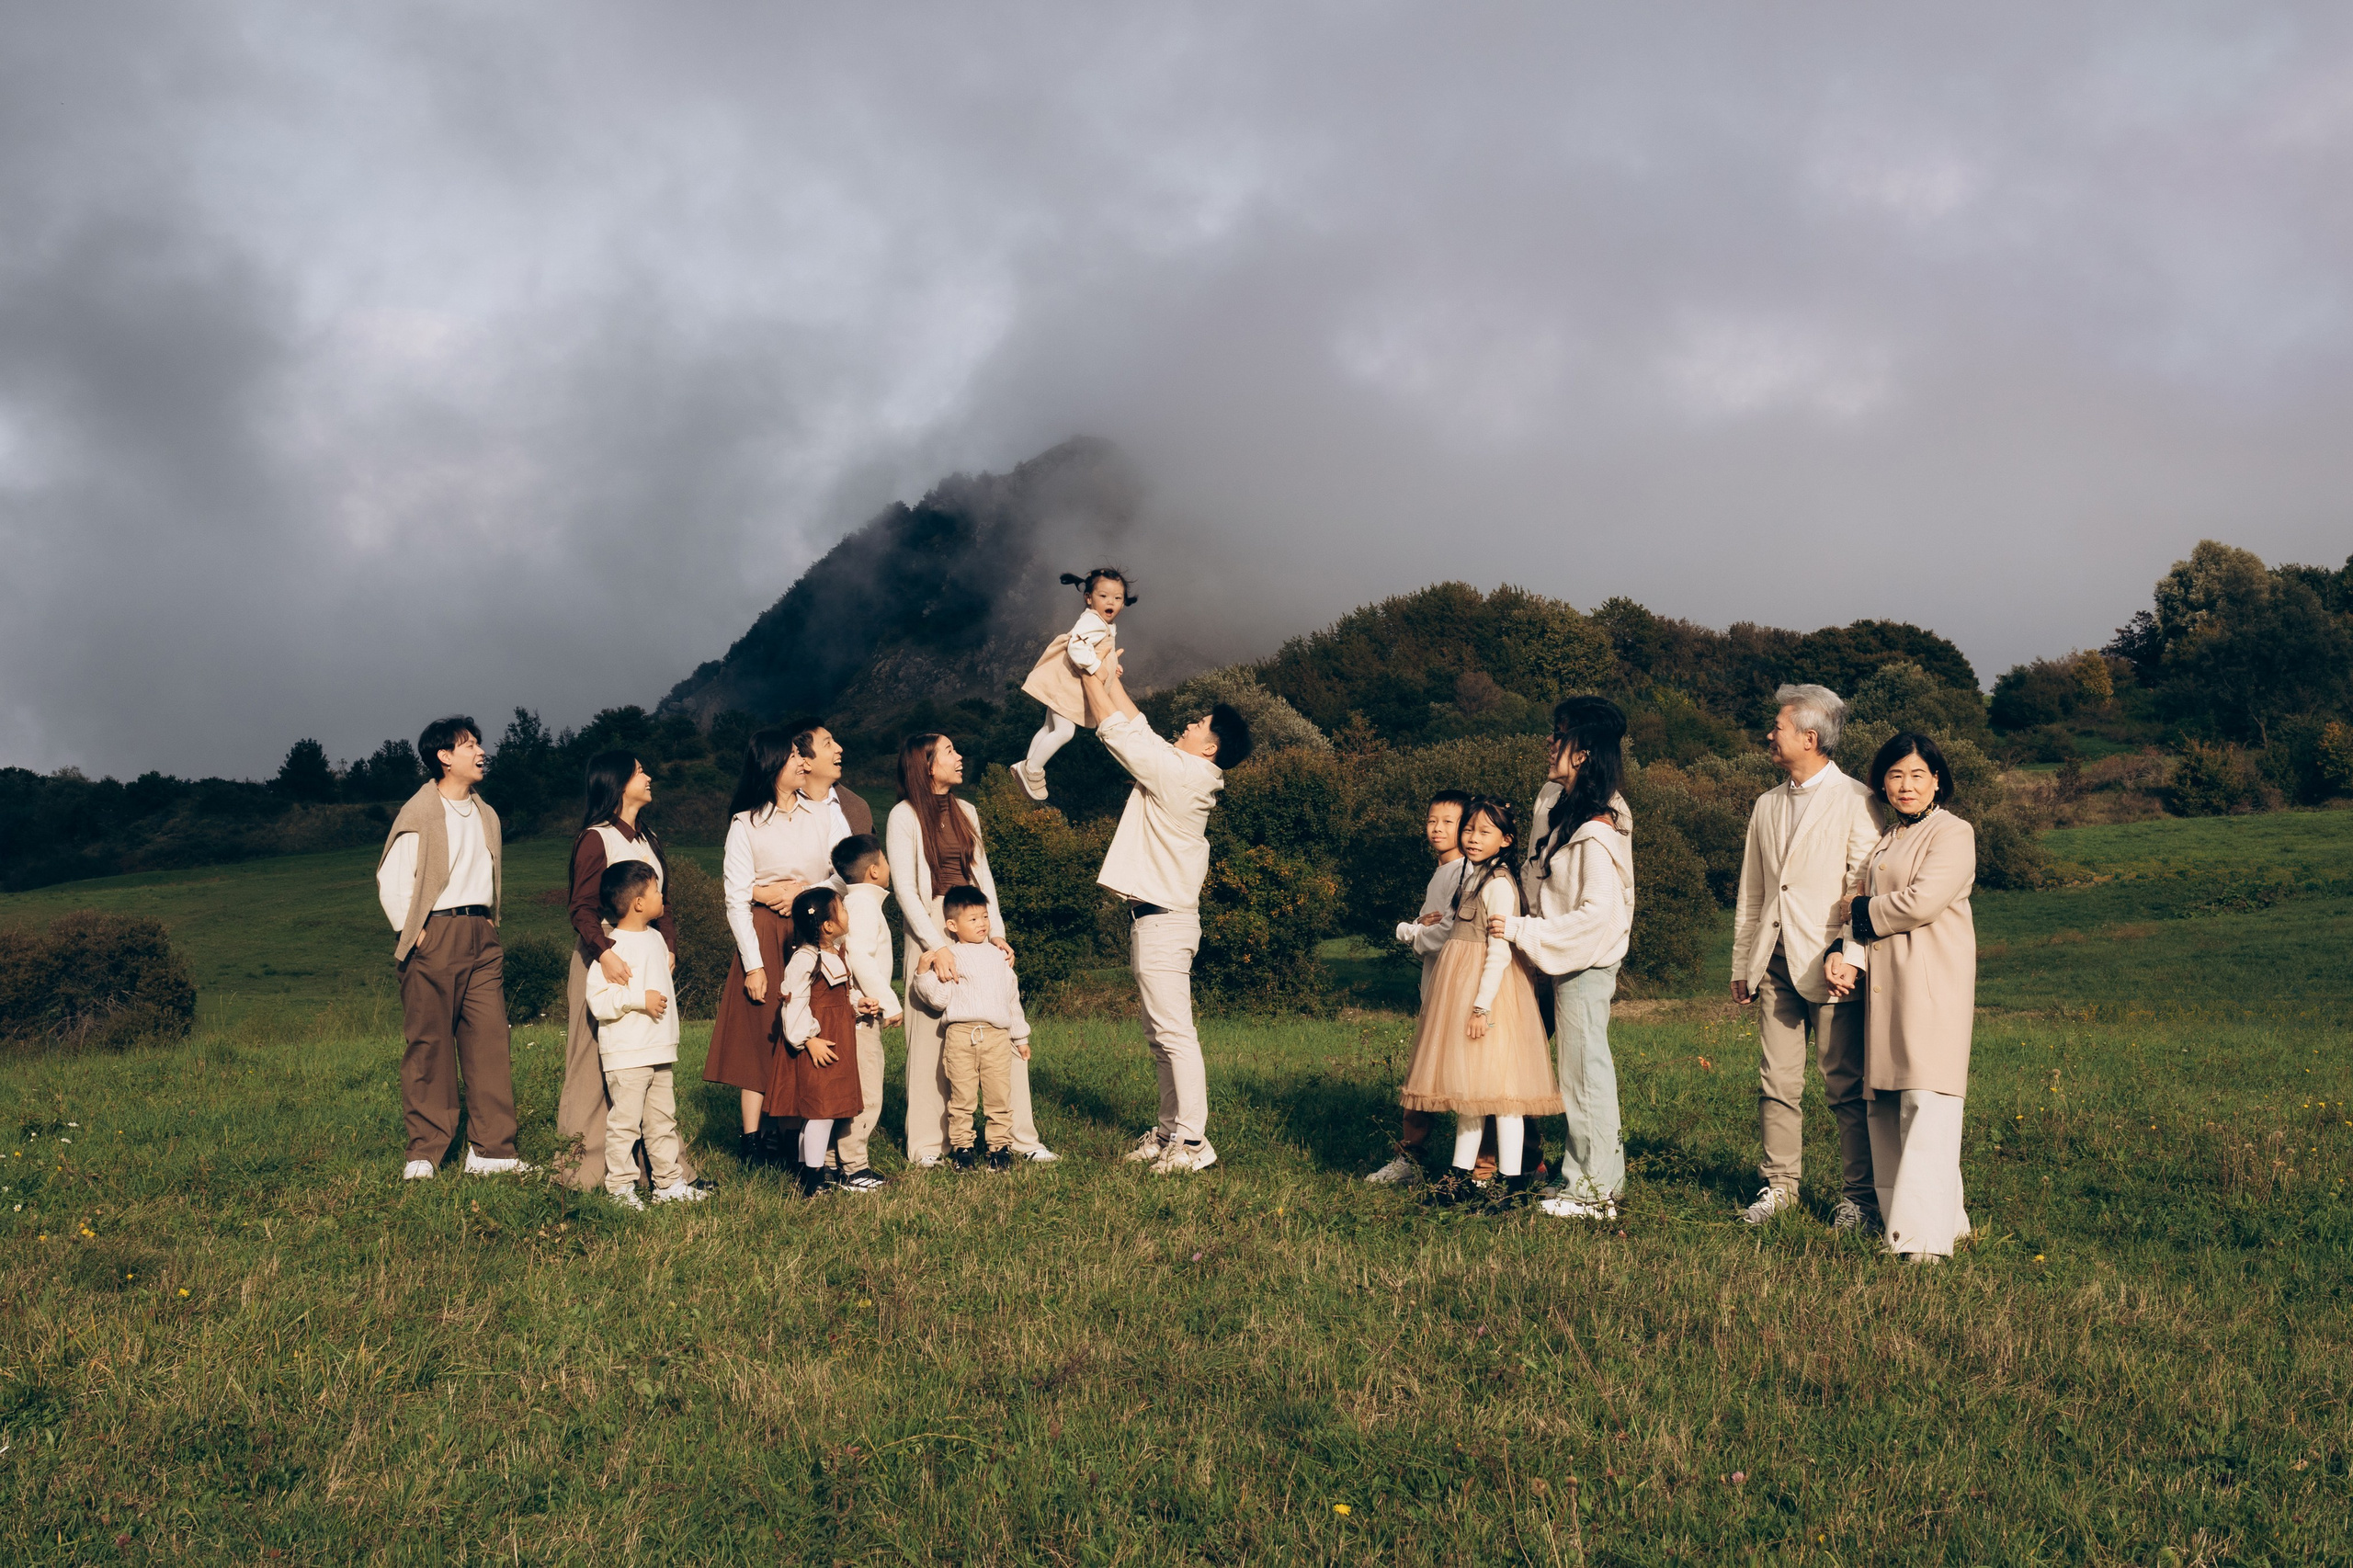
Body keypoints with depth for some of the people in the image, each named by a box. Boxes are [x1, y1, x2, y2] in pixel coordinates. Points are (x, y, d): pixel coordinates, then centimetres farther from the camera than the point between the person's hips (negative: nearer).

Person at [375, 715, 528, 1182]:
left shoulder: (485, 815, 16)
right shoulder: (419, 814, -6)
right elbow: (390, 881, -8)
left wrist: (488, 925, 15)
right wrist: (414, 933, -9)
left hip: (481, 936, 6)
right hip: (434, 937, -6)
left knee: (490, 1039, -1)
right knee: (429, 1044, -2)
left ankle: (490, 1150, 1)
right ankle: (424, 1152, 6)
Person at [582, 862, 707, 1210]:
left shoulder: (656, 938, 12)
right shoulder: (613, 948, -16)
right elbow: (598, 1000, -21)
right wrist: (640, 999, -24)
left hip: (660, 1050, 9)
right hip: (626, 1055, -8)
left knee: (663, 1120, 14)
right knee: (625, 1122, -3)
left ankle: (670, 1182, 21)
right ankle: (620, 1187, 5)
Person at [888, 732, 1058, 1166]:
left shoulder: (965, 811, 16)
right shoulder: (905, 815, -3)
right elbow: (905, 889, -7)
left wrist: (997, 932, 3)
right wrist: (937, 946, -15)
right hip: (931, 928, -5)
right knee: (932, 1032, -4)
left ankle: (1021, 1136, 4)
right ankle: (927, 1145, 5)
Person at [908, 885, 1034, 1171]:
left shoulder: (998, 955, 18)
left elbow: (1012, 997, 23)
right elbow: (940, 999, -1)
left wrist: (1021, 1037, 24)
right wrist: (925, 975, -14)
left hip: (997, 1034, 3)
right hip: (961, 1033, -3)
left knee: (1000, 1096, 1)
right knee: (962, 1096, 0)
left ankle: (1000, 1146, 11)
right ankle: (960, 1146, 10)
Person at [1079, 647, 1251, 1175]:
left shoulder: (1178, 772, -15)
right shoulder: (1184, 772, 12)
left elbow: (1115, 729, -9)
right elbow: (1138, 730, 23)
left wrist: (1091, 676, 3)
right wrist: (1110, 676, 23)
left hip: (1163, 920, -10)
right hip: (1157, 917, 10)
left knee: (1175, 1033, -9)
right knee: (1160, 1036, 14)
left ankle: (1193, 1141, -7)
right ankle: (1170, 1130, 20)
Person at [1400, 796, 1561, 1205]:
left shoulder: (1499, 884, -15)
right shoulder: (1467, 874, 13)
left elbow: (1500, 951, -19)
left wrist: (1482, 1006, -22)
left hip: (1488, 987, -9)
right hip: (1460, 987, 10)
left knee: (1496, 1082, -7)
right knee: (1468, 1087, 14)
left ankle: (1513, 1184, -2)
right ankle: (1463, 1177, 22)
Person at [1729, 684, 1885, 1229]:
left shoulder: (1855, 801, -4)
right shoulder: (1767, 805, 16)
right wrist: (1742, 963, 16)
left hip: (1829, 964, -6)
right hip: (1775, 963, 6)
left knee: (1846, 1087, 0)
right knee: (1776, 1082, 7)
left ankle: (1858, 1195, 9)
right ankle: (1779, 1185, 17)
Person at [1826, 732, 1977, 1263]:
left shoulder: (1953, 833, -3)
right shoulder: (1884, 838, 21)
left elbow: (1921, 902, -15)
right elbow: (1865, 907, 15)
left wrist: (1862, 912, 0)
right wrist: (1849, 956, -3)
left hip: (1933, 983, -8)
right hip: (1884, 981, 8)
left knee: (1927, 1104, -13)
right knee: (1886, 1105, 6)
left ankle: (1925, 1237, -17)